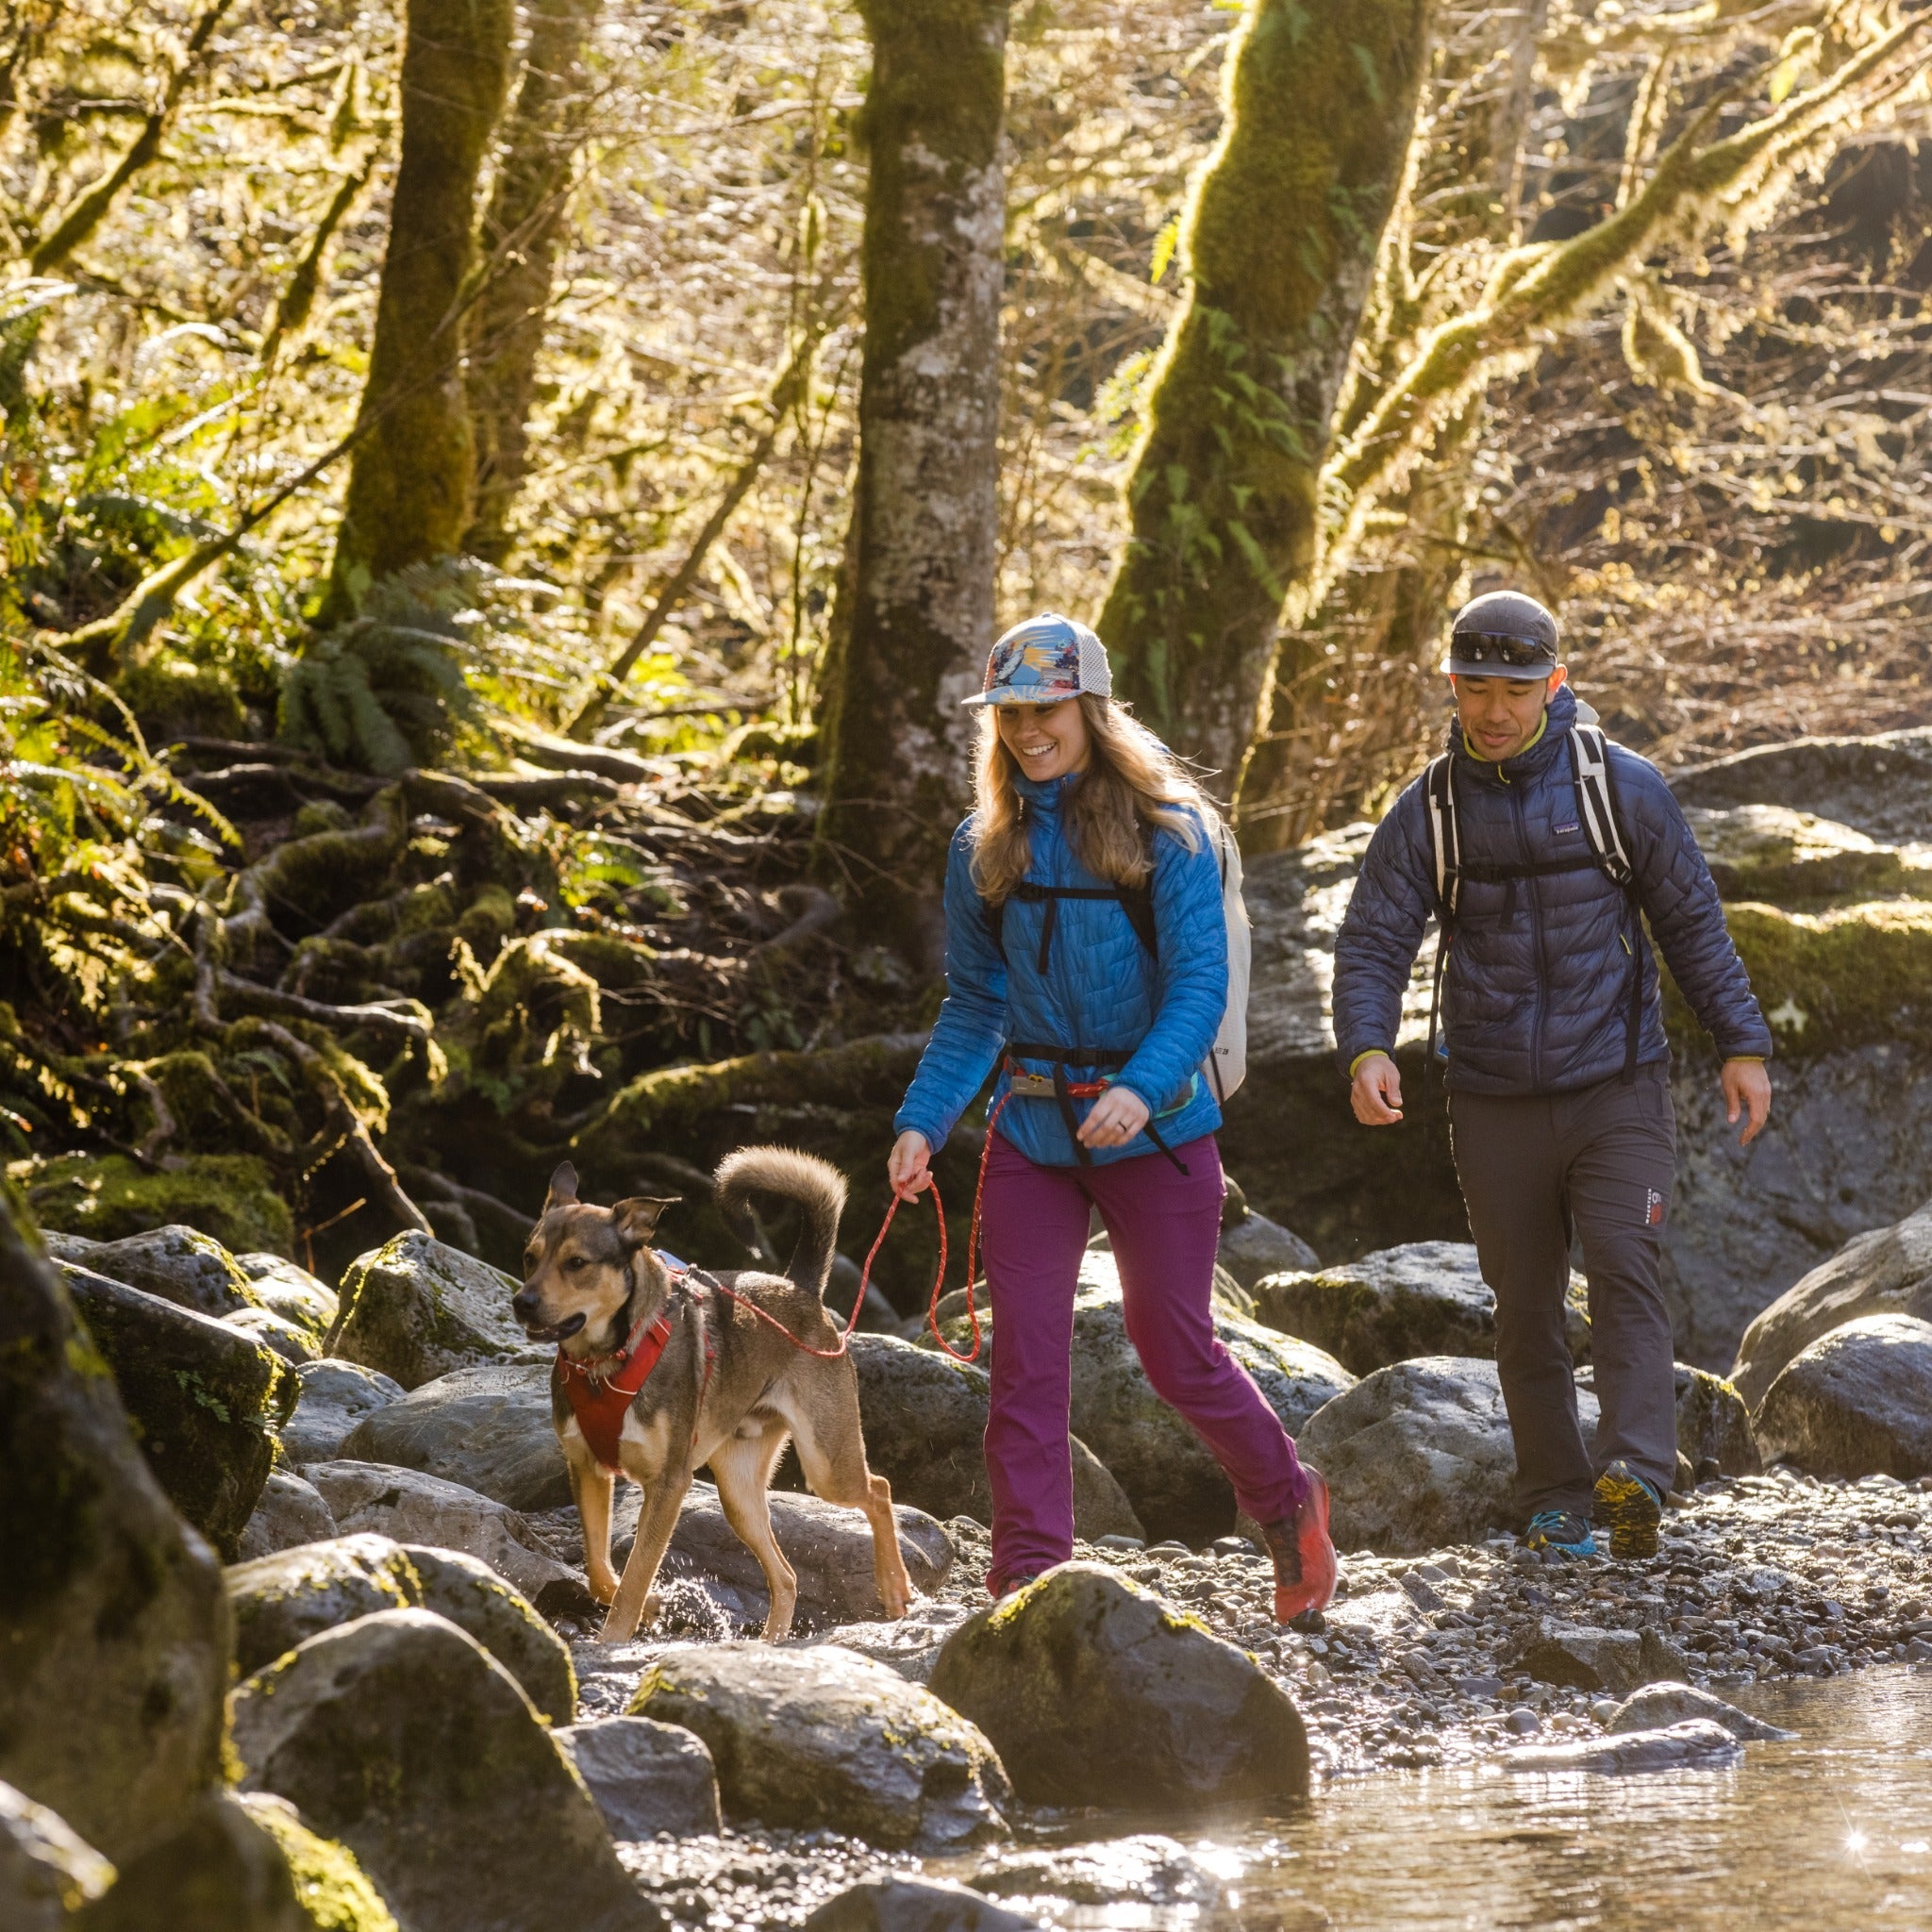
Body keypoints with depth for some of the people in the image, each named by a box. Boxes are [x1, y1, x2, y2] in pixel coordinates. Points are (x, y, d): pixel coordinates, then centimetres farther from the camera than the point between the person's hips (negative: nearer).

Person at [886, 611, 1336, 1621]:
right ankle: (1028, 1583, 1)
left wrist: (1142, 1089, -30)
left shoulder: (1167, 832, -8)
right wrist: (922, 1121, -3)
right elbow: (973, 1005, 10)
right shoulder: (985, 848, 6)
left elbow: (1201, 982, -14)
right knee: (1025, 1358, -2)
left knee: (1176, 1353, 6)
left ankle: (1290, 1507, 31)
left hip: (1155, 1130, -4)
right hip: (1030, 1129, 4)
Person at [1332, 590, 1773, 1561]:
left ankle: (1636, 1480, -31)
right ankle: (1555, 1506, 15)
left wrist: (1742, 1044, -1)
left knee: (1624, 1272, -18)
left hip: (1616, 1090, -2)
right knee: (1526, 1308, 6)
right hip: (1495, 1107, 2)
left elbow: (1692, 922, 4)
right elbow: (1372, 943, -4)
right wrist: (1366, 1049, -23)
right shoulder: (1427, 813, 1)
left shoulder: (1621, 786, -2)